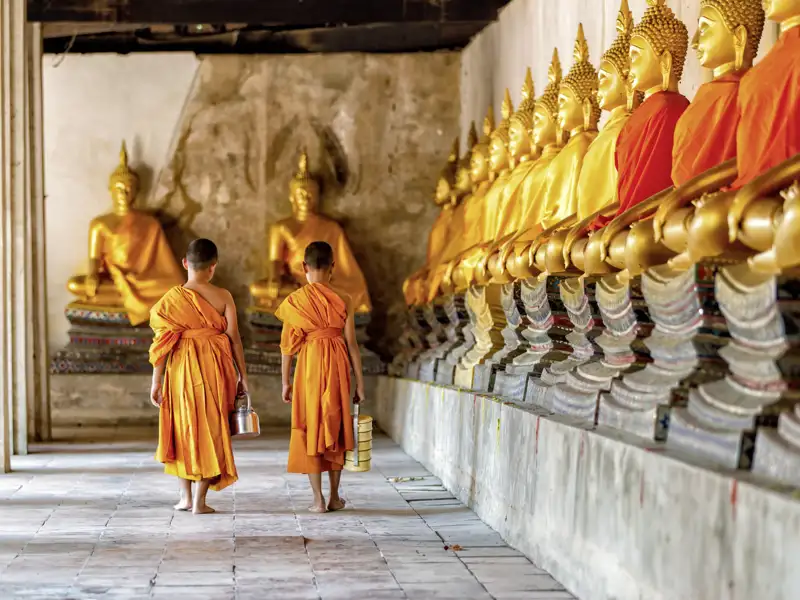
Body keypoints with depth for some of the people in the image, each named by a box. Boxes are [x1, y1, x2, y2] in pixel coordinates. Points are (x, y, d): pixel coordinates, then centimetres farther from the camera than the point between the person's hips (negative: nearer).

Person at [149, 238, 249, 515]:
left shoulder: (172, 298, -5)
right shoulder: (223, 296, -5)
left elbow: (163, 342, -5)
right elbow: (234, 338, -4)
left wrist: (156, 381, 2)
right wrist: (242, 376, 6)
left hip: (182, 369, 0)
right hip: (216, 368, 0)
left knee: (182, 428, 16)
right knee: (210, 429, 7)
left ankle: (185, 496, 18)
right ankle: (200, 500, 5)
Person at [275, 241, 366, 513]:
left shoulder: (294, 301, -2)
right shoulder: (342, 301, -2)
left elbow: (288, 345, -1)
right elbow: (352, 343, -3)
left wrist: (285, 382, 7)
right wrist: (360, 382, 4)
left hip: (309, 366, -1)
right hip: (338, 367, 1)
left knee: (310, 429, 6)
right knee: (336, 427, 13)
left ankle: (318, 499, 4)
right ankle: (334, 497, 17)